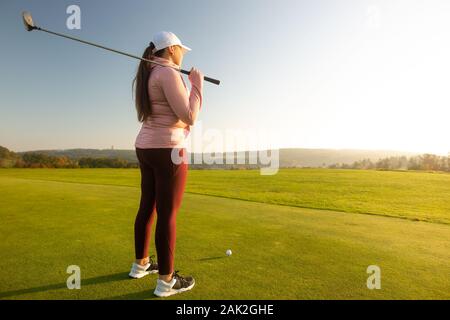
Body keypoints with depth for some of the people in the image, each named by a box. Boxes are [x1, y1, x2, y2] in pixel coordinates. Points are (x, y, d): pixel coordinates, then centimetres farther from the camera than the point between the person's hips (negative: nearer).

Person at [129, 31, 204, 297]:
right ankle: (167, 281, 11)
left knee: (148, 207, 17)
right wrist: (197, 84, -4)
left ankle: (141, 264, 33)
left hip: (147, 148, 10)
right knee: (168, 215, -3)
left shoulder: (149, 76, 19)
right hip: (167, 150, -10)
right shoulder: (168, 73, -12)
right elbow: (189, 118, -17)